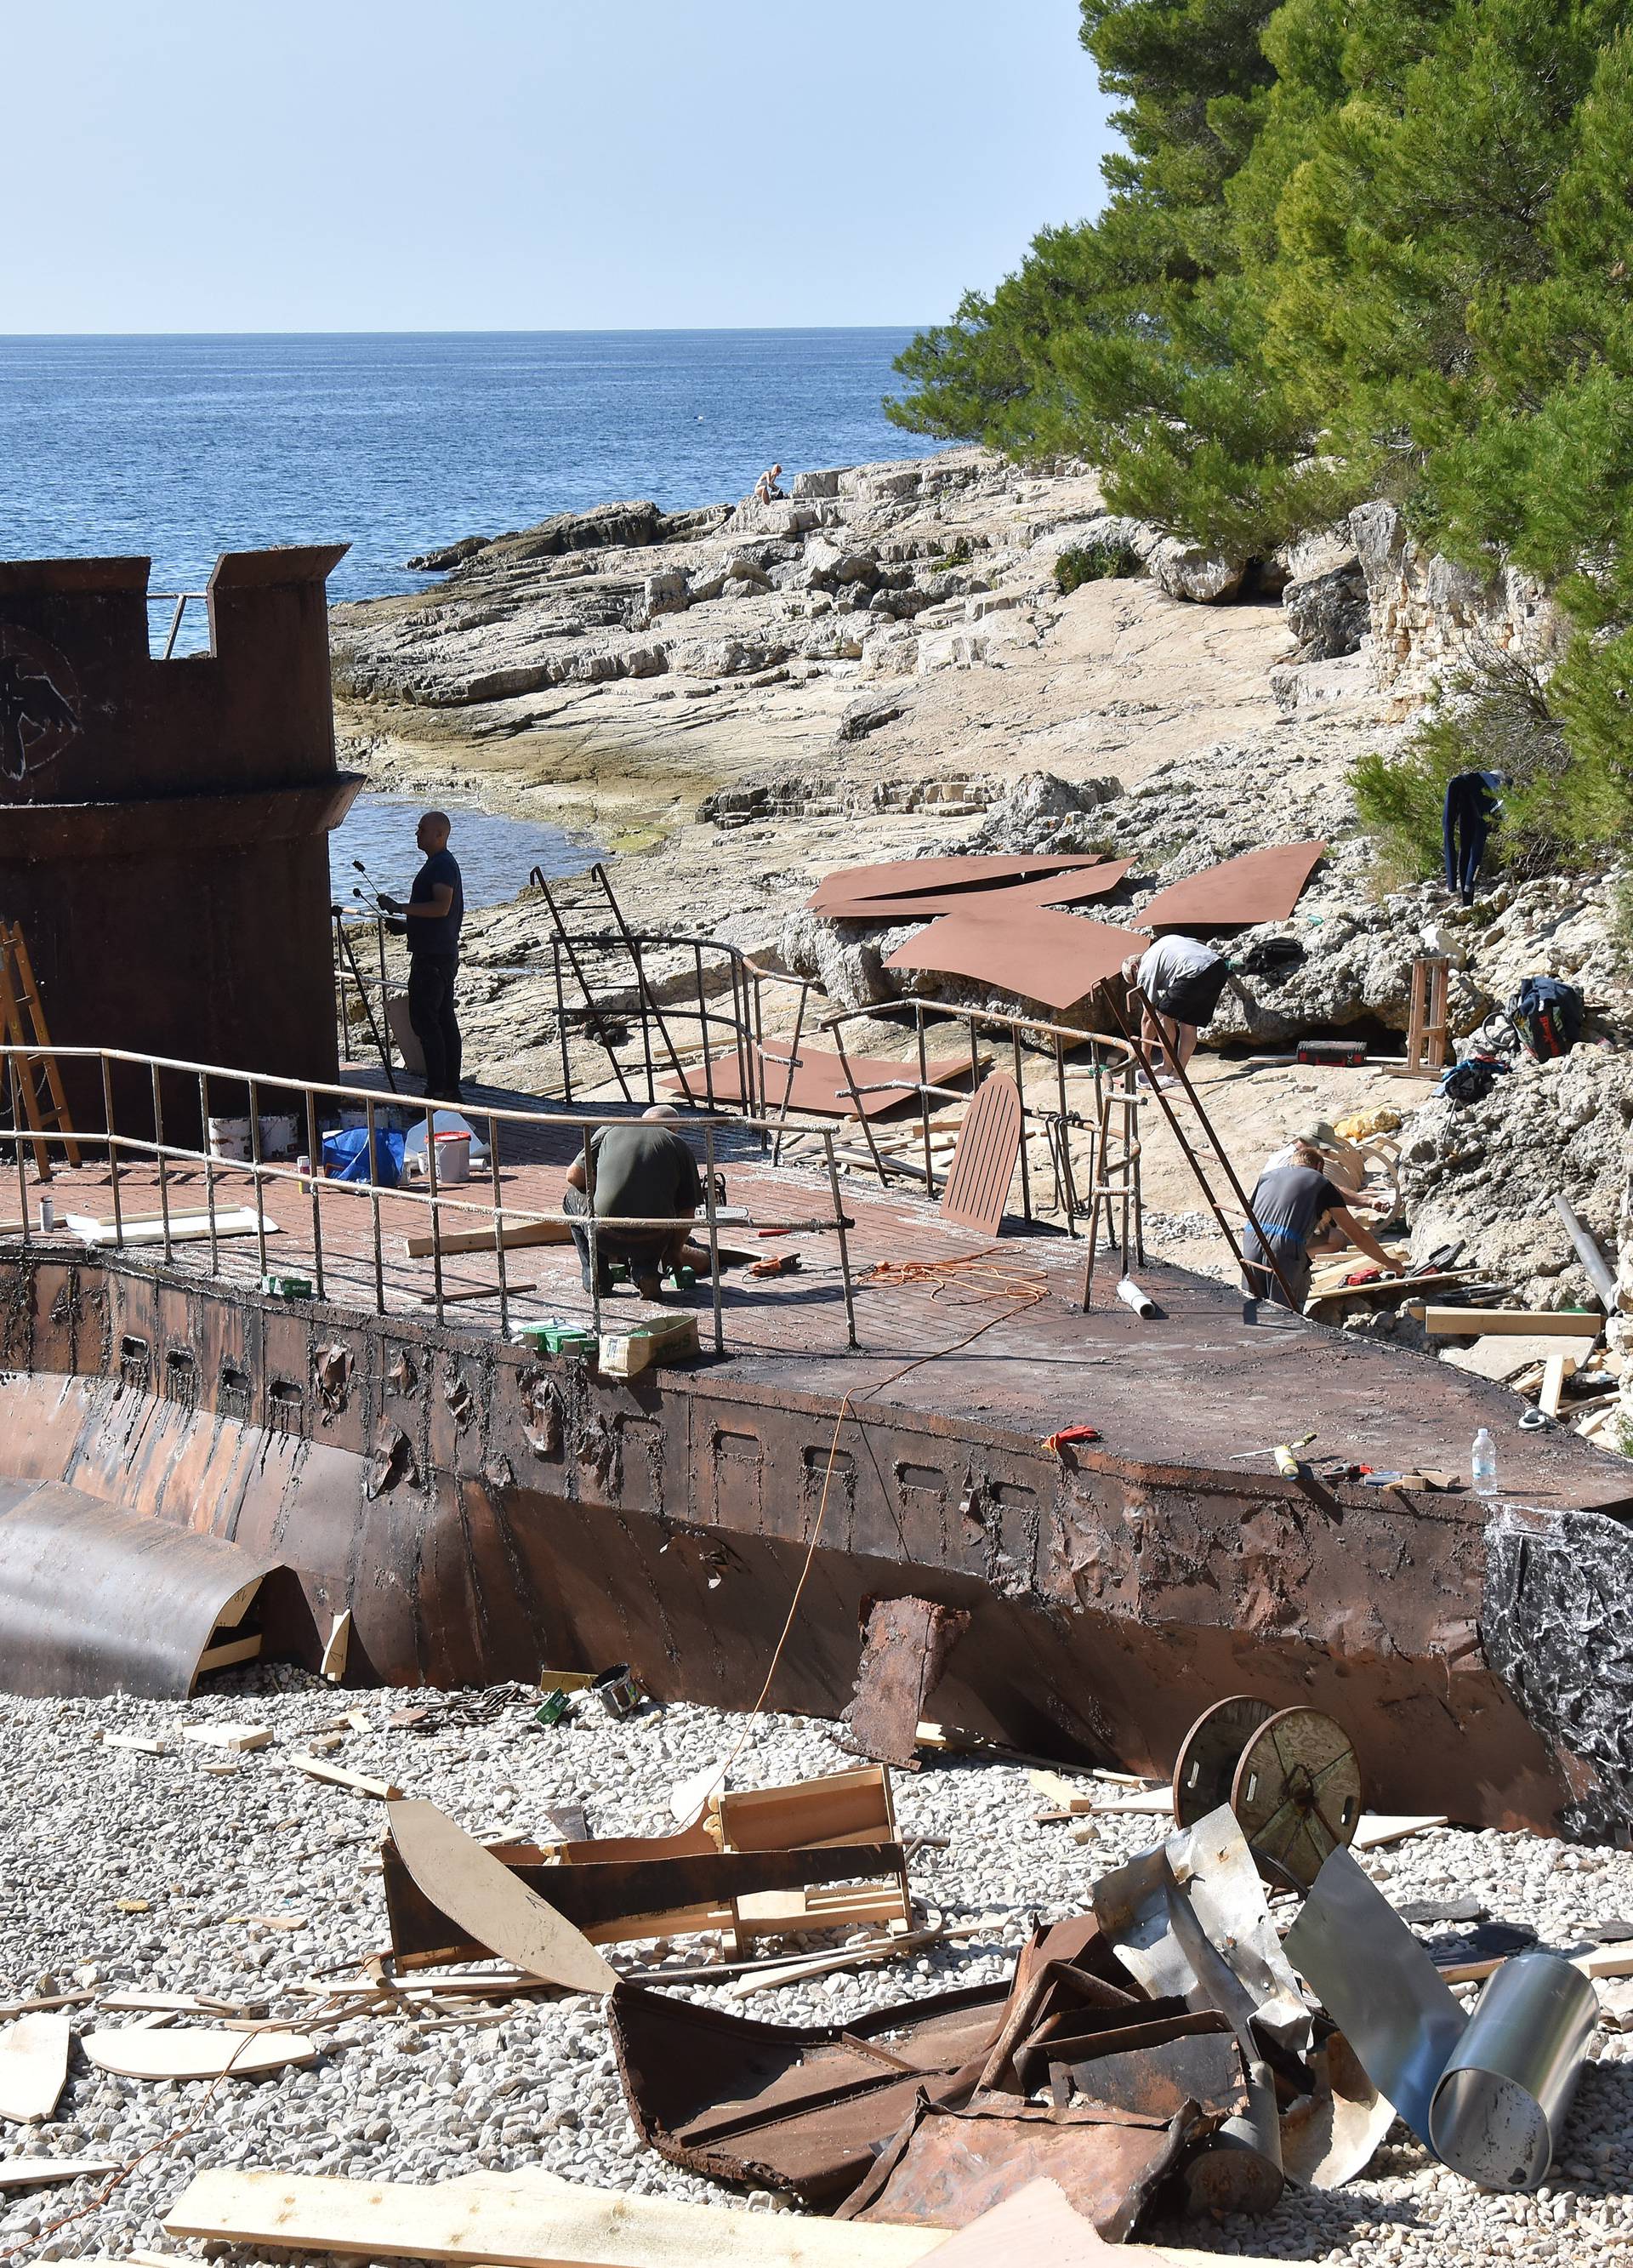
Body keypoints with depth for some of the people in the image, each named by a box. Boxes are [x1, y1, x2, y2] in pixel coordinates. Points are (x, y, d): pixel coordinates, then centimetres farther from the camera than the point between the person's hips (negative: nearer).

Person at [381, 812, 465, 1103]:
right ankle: (451, 1089, 12)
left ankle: (437, 1090, -12)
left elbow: (441, 907, -26)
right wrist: (406, 924, 20)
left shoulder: (442, 865, -14)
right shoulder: (443, 863, 19)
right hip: (445, 955, 11)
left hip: (432, 956, -11)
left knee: (424, 1019, -11)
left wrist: (400, 907, -23)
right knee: (444, 1019, 10)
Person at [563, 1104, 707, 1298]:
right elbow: (687, 1213, 13)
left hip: (605, 1236, -1)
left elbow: (574, 1176, 12)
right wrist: (674, 1252, 29)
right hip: (652, 1243, 1)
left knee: (573, 1198, 30)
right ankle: (645, 1272, 7)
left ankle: (596, 1279, 21)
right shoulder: (679, 1147, 13)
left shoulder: (610, 1130, 12)